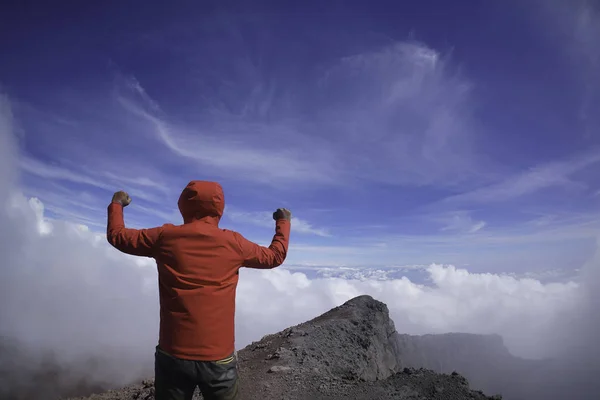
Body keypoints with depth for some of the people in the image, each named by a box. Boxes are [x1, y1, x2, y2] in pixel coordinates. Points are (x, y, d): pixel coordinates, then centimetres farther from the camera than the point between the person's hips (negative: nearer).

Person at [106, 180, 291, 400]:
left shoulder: (165, 236, -3)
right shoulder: (233, 243, -4)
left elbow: (117, 235, 12)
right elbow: (275, 256, 12)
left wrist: (116, 204, 30)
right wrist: (284, 222, 28)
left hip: (173, 356, 1)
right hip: (219, 359, -1)